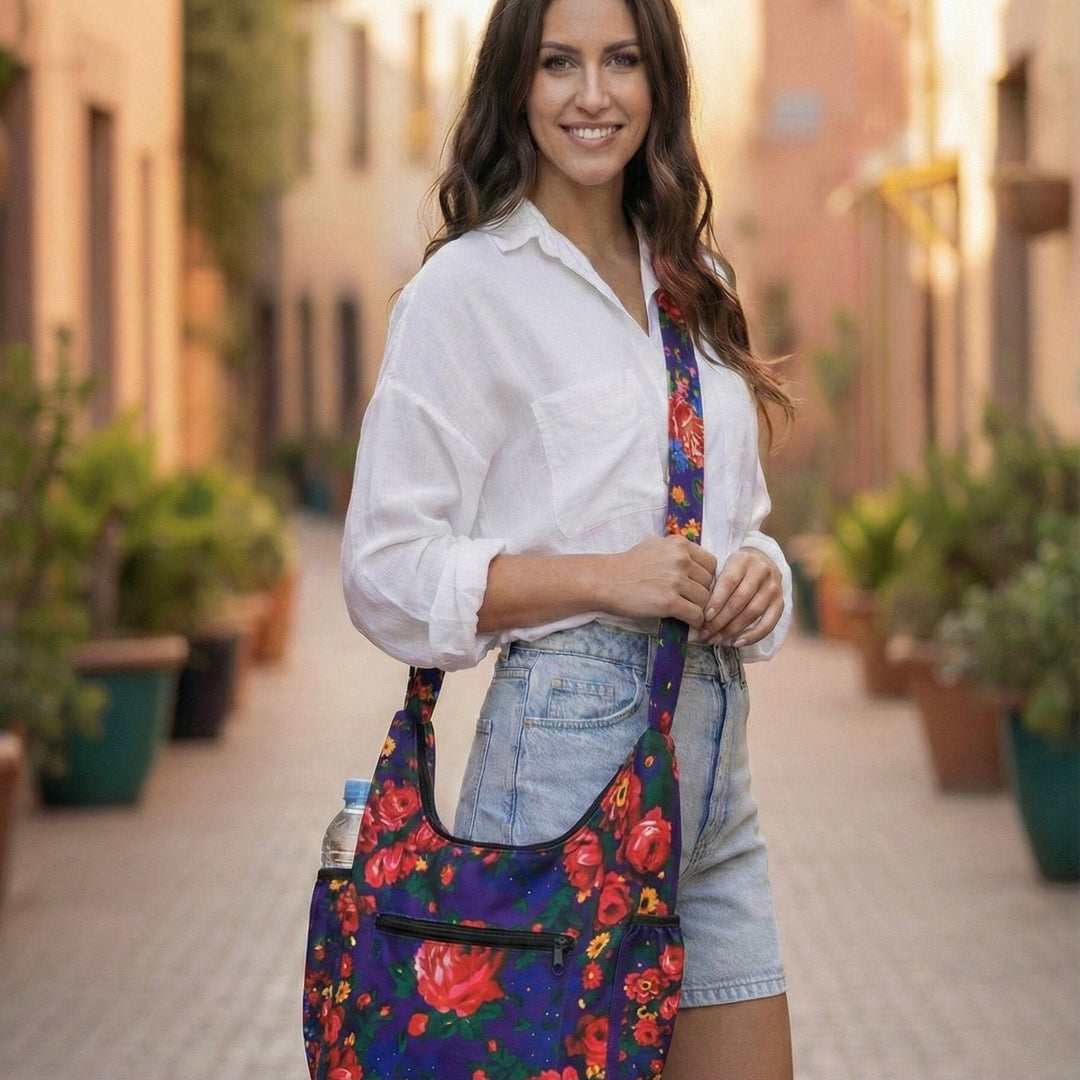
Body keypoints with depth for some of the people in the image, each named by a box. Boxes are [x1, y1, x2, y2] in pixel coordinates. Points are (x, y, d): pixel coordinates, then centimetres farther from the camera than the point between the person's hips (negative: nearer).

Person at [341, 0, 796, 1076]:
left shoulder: (693, 287, 16)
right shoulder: (470, 286, -5)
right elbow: (385, 571, -9)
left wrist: (755, 573, 0)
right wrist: (608, 580, -18)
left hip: (713, 754, 7)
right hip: (568, 743, -6)